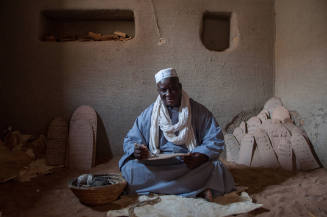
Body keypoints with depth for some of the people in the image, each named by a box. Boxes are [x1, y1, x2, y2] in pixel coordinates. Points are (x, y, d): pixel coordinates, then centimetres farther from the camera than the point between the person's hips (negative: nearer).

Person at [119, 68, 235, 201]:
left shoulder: (198, 111, 4)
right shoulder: (148, 114, 9)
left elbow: (216, 140, -1)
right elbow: (130, 140, 9)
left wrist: (201, 156, -22)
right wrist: (135, 150, -16)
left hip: (189, 164, -2)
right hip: (155, 166, 2)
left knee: (215, 167, -29)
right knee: (130, 167, -28)